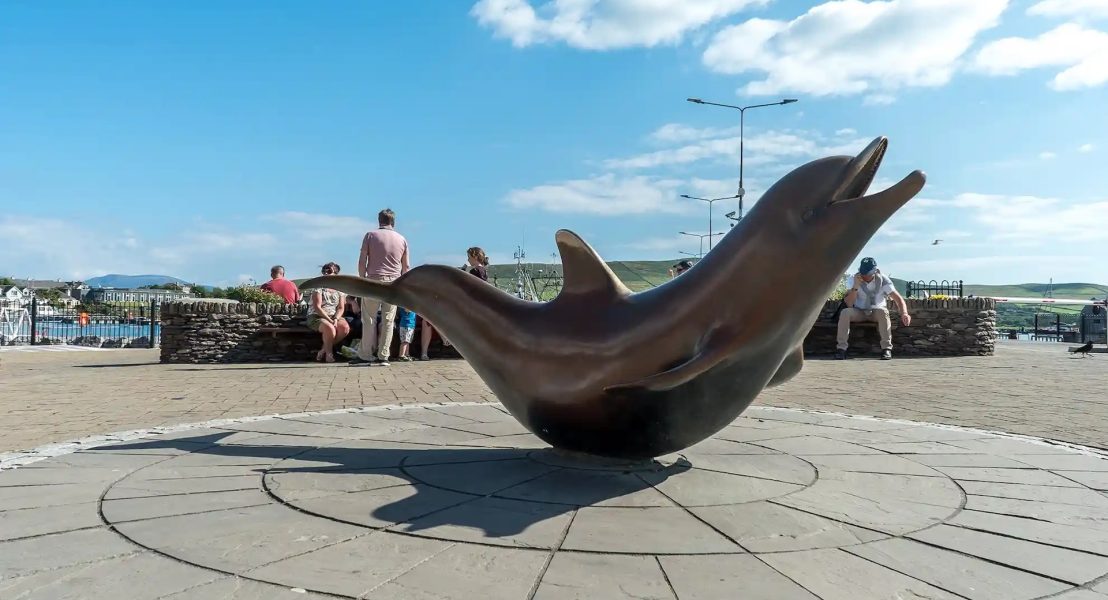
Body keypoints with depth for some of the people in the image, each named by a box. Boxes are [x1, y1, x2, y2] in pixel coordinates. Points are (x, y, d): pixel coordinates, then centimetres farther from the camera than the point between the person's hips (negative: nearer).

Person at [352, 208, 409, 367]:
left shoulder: (370, 235, 4)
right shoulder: (402, 239, 11)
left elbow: (362, 262, 0)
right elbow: (406, 267, 13)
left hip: (374, 280, -2)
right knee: (388, 320, 3)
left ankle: (365, 355, 7)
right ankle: (383, 357, 3)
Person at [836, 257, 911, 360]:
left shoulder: (883, 280, -12)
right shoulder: (854, 280, -11)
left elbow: (898, 299, -16)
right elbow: (849, 304, -19)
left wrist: (904, 313, -35)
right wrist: (855, 287, -33)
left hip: (877, 311, -1)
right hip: (859, 312, 1)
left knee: (882, 311, -36)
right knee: (845, 312, -30)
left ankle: (886, 348, -33)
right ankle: (841, 348, -26)